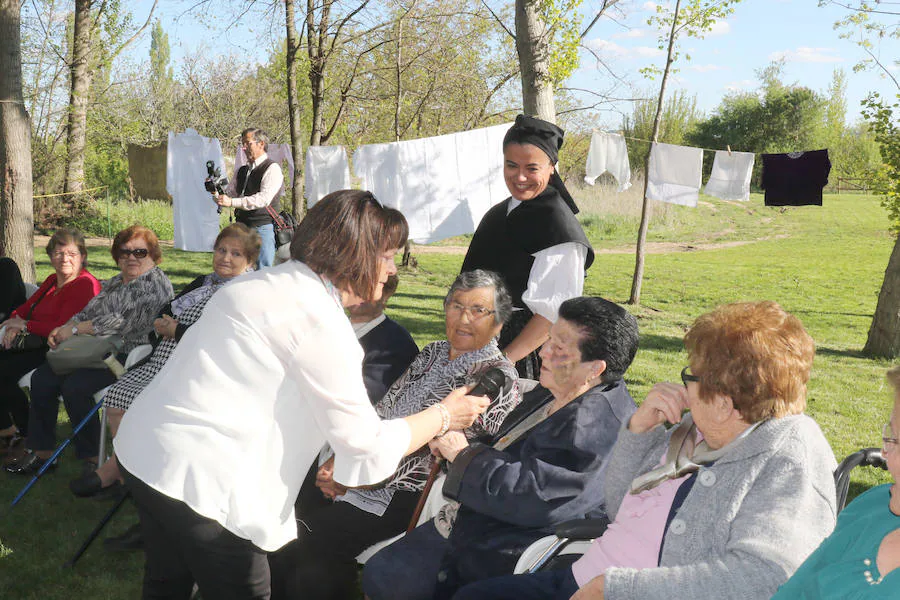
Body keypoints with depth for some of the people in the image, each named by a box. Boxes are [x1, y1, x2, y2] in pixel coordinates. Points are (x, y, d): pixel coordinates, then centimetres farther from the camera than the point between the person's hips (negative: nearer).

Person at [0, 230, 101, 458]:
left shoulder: (85, 285, -14)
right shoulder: (52, 281, 17)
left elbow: (64, 328, -21)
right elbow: (25, 308, 17)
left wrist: (25, 325, -12)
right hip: (37, 344, 9)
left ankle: (28, 435, -4)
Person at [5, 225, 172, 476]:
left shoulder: (156, 283, -9)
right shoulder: (113, 282, 20)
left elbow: (125, 322, -19)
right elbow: (87, 312, 20)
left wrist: (75, 329, -13)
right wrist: (62, 329, -1)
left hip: (126, 355, -9)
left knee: (75, 387, -28)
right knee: (41, 378, -8)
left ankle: (92, 457, -14)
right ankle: (41, 452, 0)